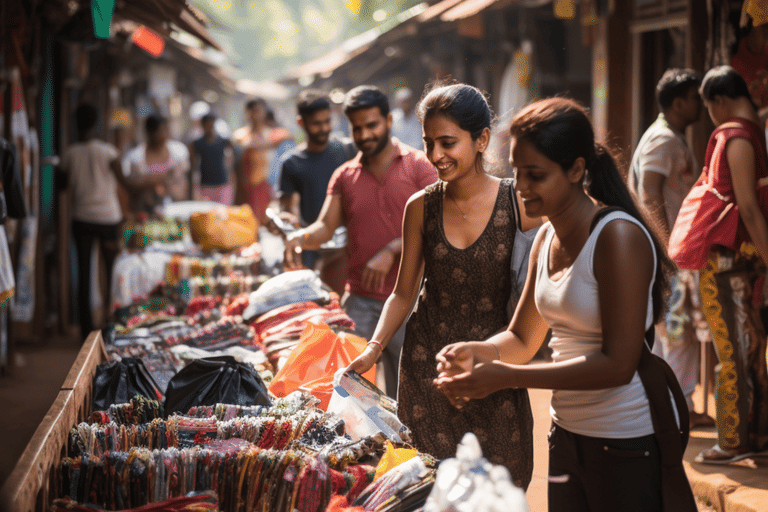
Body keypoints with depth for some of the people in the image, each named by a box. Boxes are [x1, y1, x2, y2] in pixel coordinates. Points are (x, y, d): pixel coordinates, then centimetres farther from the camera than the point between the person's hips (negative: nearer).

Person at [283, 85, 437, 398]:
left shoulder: (418, 166, 1)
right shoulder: (344, 176, 13)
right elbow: (326, 227, 5)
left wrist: (390, 253, -20)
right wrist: (302, 237, -18)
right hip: (359, 301, 3)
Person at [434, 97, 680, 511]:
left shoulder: (619, 236, -18)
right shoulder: (547, 237, 7)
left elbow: (617, 364, -23)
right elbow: (522, 338, 16)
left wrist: (503, 377, -24)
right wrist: (476, 352, -8)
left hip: (626, 445, -7)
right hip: (566, 434, 7)